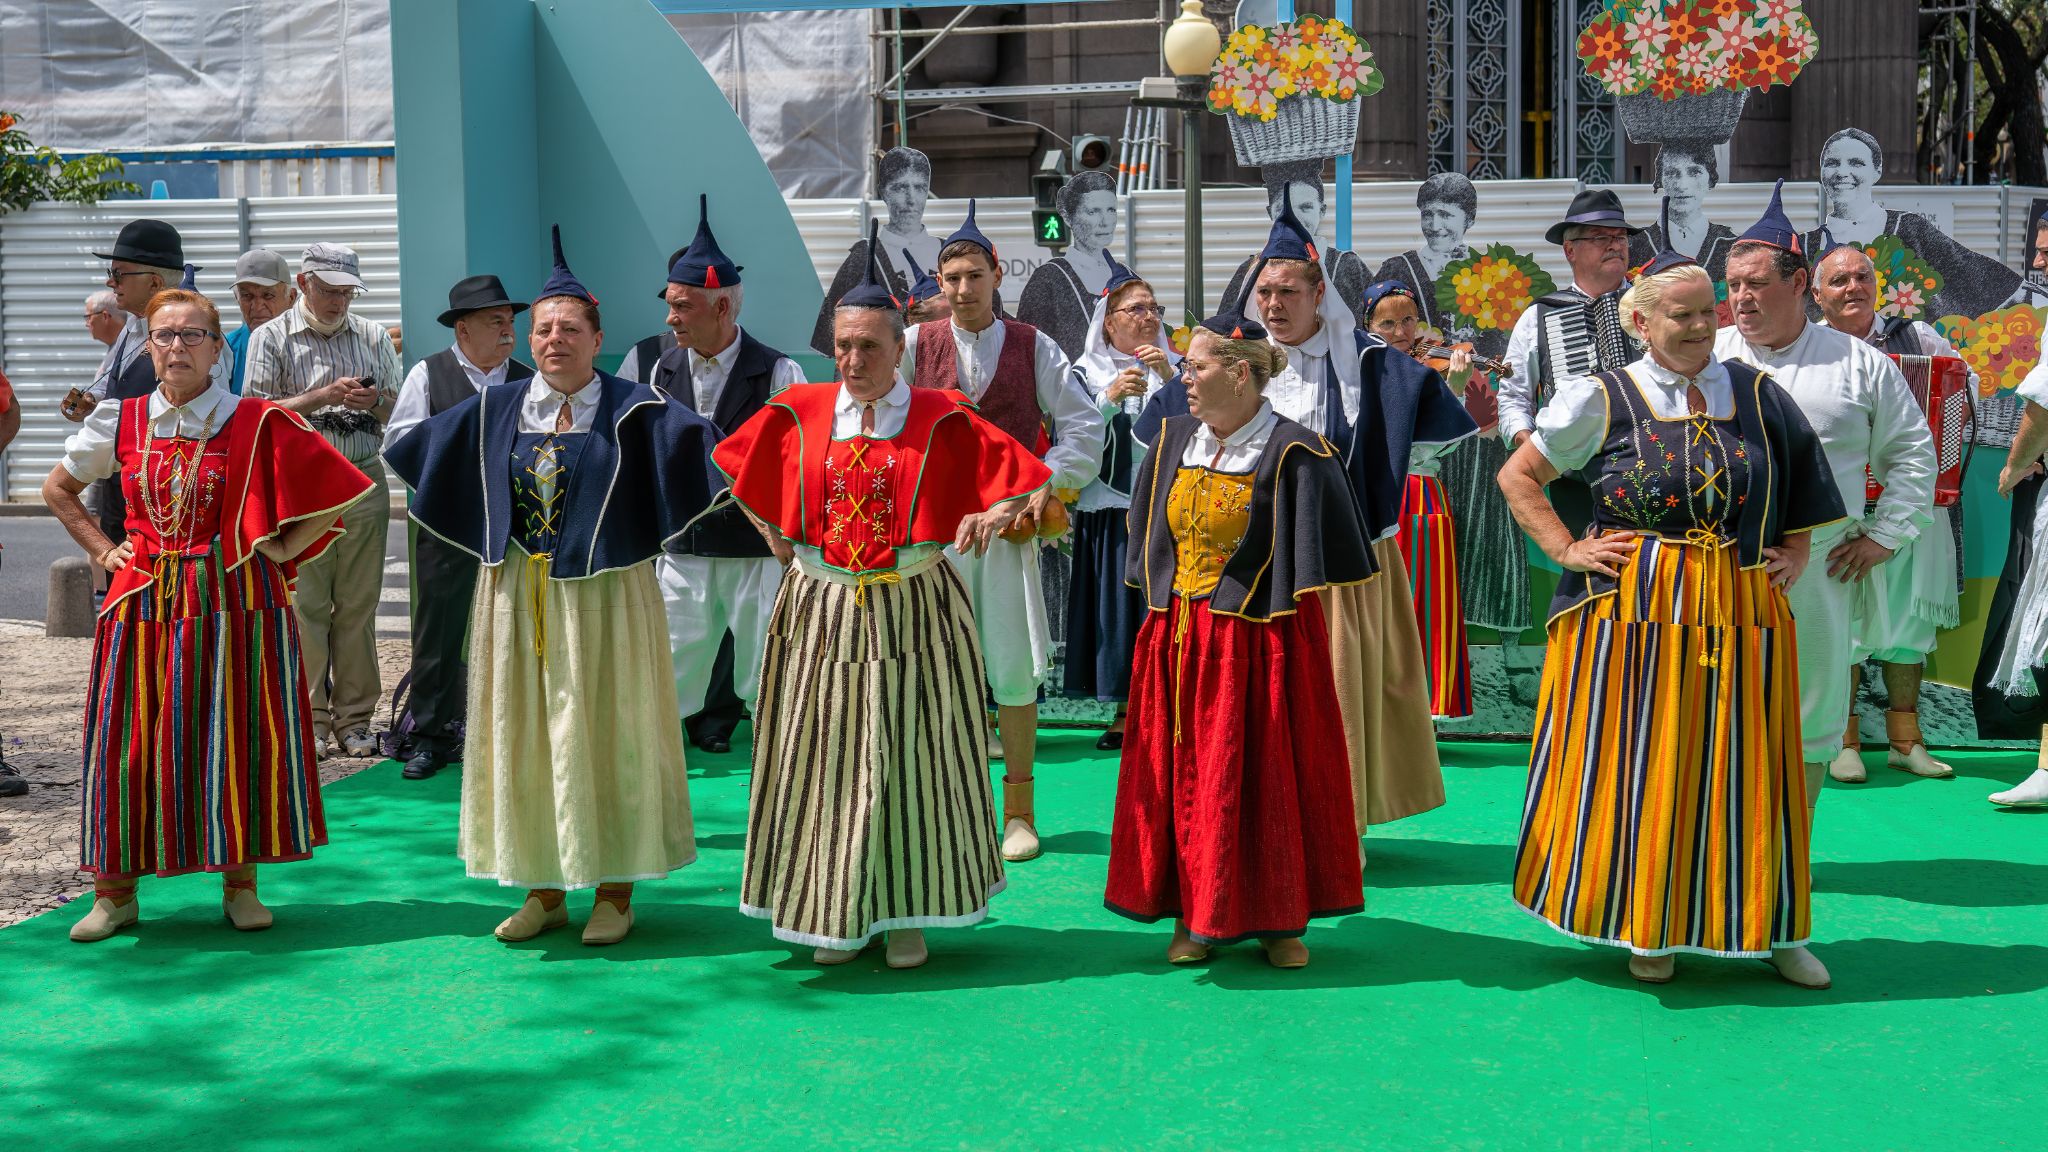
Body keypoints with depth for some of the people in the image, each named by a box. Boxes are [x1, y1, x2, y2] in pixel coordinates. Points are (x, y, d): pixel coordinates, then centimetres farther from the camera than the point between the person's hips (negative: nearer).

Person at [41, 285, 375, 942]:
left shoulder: (257, 424, -3)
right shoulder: (121, 422, 7)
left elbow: (344, 490, -1)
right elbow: (58, 489, 22)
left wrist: (284, 547, -4)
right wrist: (101, 548, 10)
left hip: (232, 596, -2)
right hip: (143, 599, 3)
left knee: (234, 735, 1)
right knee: (125, 739, 2)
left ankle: (240, 884, 13)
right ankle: (115, 892, 13)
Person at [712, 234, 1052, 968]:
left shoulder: (941, 420, -3)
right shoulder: (798, 412, 3)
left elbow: (1024, 477, 3)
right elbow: (735, 468, 19)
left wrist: (993, 516, -15)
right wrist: (771, 532, 11)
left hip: (914, 611, -2)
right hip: (822, 610, 2)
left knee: (911, 759, 3)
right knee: (827, 761, 5)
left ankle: (906, 915, 16)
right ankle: (836, 914, 18)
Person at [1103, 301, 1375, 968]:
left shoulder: (1290, 454, -11)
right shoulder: (1175, 442, 7)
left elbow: (1312, 560, -8)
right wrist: (1165, 603, 14)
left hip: (1257, 638, -5)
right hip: (1178, 636, 5)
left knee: (1266, 773, 2)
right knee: (1183, 774, 6)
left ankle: (1278, 920, 16)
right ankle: (1195, 916, 17)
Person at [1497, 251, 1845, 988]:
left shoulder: (1759, 396, 8)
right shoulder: (1605, 400, -1)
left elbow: (1802, 488, 23)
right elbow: (1517, 476, 4)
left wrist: (1796, 553, 10)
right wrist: (1566, 549, -4)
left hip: (1741, 613, 3)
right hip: (1632, 612, -2)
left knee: (1744, 766, 7)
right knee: (1640, 764, 2)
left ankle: (1770, 927, 18)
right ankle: (1651, 928, 16)